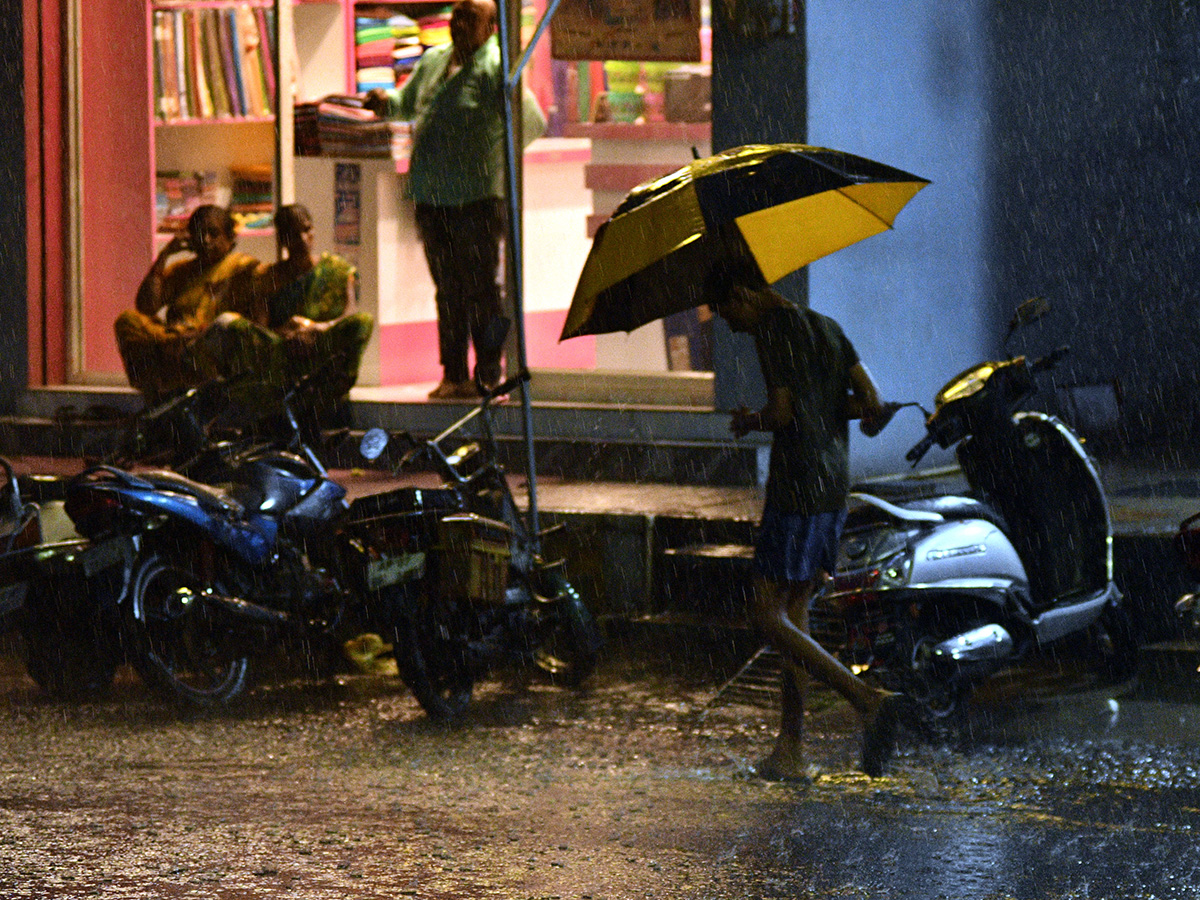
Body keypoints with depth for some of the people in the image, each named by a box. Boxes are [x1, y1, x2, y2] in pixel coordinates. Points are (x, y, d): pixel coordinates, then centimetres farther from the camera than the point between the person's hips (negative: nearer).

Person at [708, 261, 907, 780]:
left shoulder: (772, 333, -10)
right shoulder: (826, 328, 15)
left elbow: (783, 412, -19)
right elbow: (871, 402, 10)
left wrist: (749, 422, 0)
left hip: (796, 487, -9)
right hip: (834, 489, 9)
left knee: (768, 616, -6)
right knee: (794, 614, 13)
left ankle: (868, 700, -20)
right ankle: (790, 751, 13)